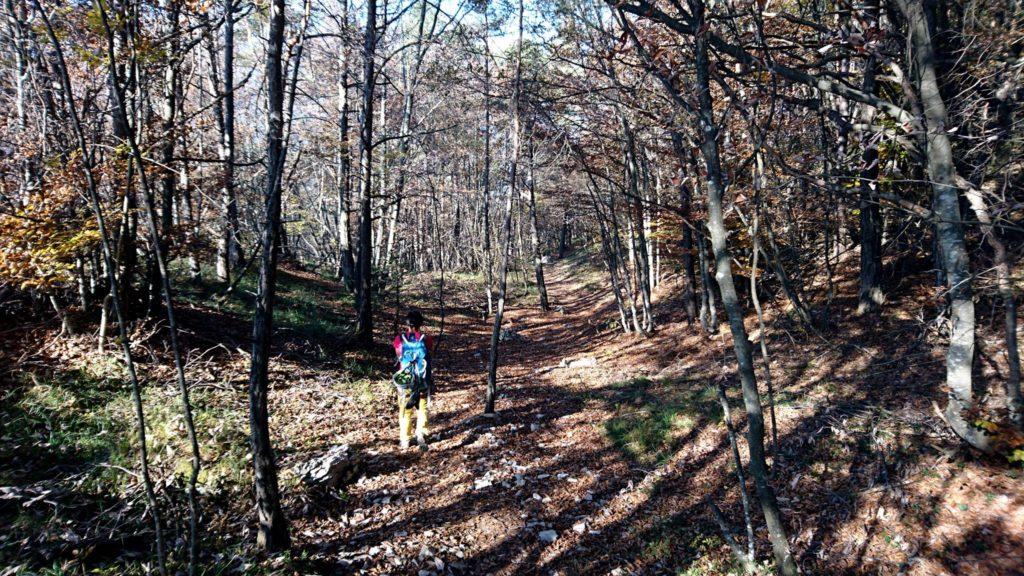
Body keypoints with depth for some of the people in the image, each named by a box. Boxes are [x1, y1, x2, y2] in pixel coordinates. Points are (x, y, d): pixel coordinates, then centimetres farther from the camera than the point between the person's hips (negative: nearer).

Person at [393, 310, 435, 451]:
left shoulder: (399, 339, -7)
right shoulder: (427, 339, -8)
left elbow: (399, 357, 7)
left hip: (405, 380, 1)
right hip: (423, 381, -1)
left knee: (405, 410, 13)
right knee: (422, 409, 13)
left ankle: (404, 440, 18)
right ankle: (421, 437, 7)